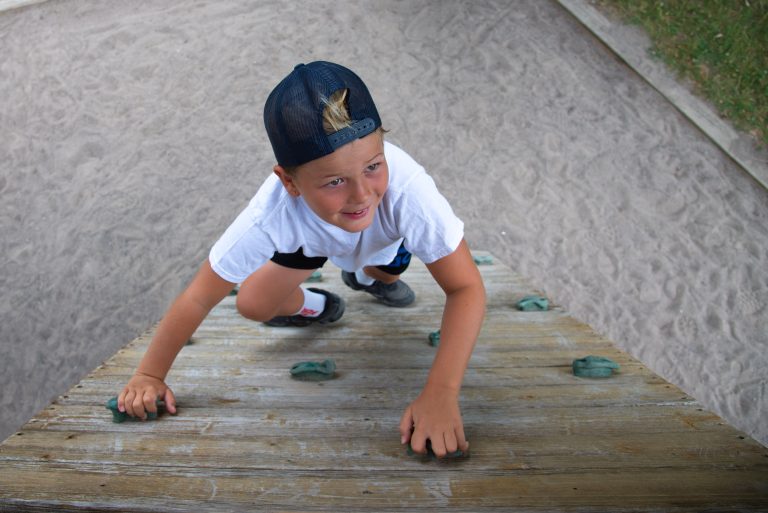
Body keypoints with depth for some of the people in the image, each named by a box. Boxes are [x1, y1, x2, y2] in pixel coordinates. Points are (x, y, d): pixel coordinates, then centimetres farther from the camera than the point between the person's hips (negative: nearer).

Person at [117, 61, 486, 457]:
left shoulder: (406, 188, -48)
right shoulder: (271, 213, -44)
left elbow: (467, 289, -43)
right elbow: (198, 298, -32)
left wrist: (441, 393, -52)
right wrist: (149, 375, -25)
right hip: (311, 236, -1)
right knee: (253, 305, -10)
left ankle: (369, 278, 29)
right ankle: (312, 307, 24)